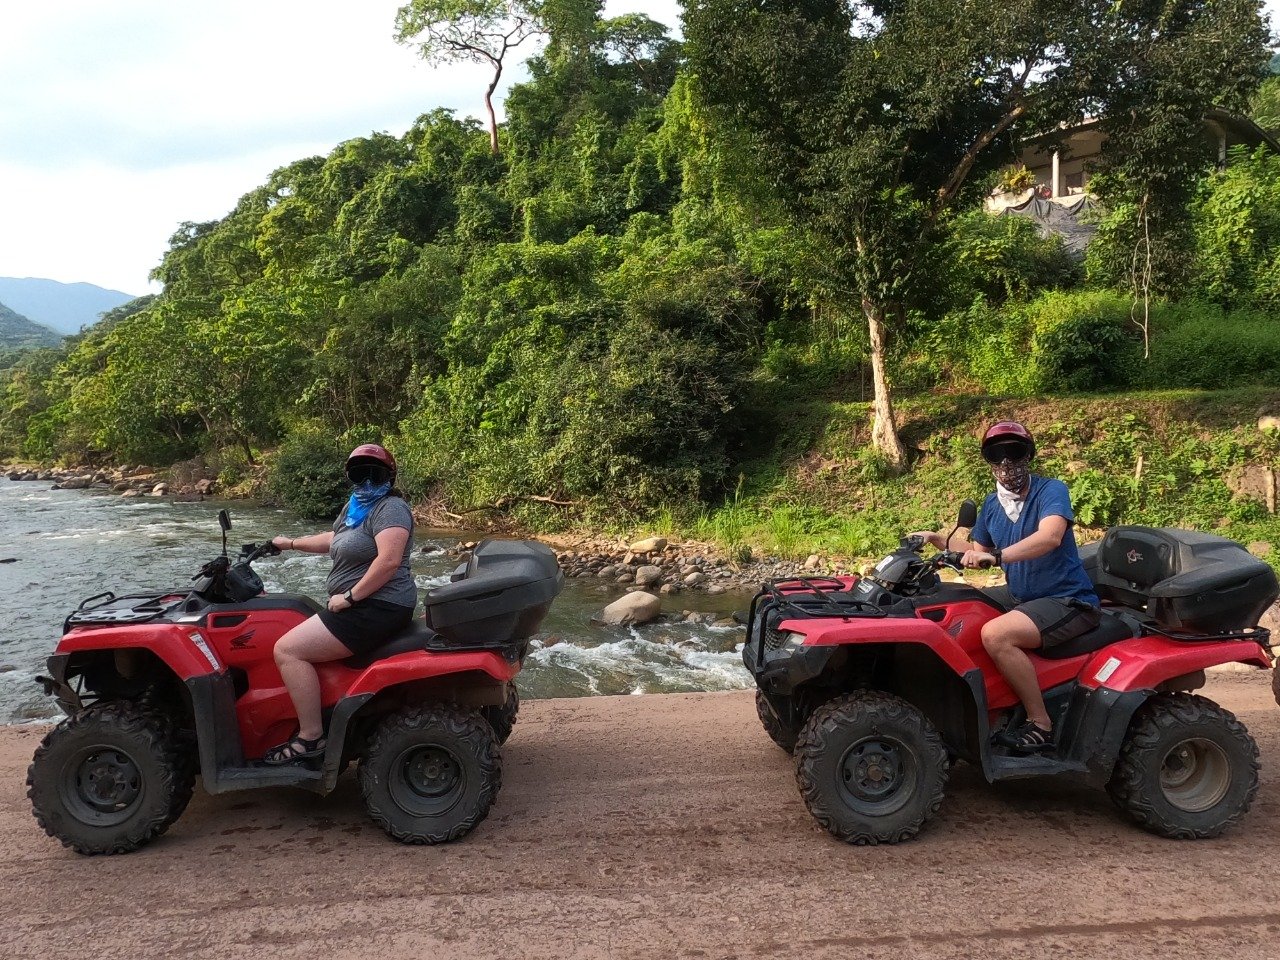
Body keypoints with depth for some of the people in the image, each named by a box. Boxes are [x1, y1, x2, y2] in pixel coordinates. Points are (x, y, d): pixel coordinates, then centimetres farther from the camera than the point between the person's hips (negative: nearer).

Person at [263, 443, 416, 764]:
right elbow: (334, 539, 37)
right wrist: (292, 543, 39)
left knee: (287, 650, -15)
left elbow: (389, 560, -27)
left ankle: (310, 737, -11)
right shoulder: (355, 507, 17)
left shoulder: (390, 508, -13)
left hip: (377, 608, -11)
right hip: (362, 605, 11)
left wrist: (350, 596, -22)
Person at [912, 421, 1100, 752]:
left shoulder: (1051, 490, -14)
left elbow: (1049, 536, -34)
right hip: (1020, 595, 9)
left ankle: (1041, 725, -17)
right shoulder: (992, 505, 8)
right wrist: (940, 541, 7)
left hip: (1067, 601, -9)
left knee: (995, 634, -31)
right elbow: (977, 553, 21)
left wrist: (997, 556, -44)